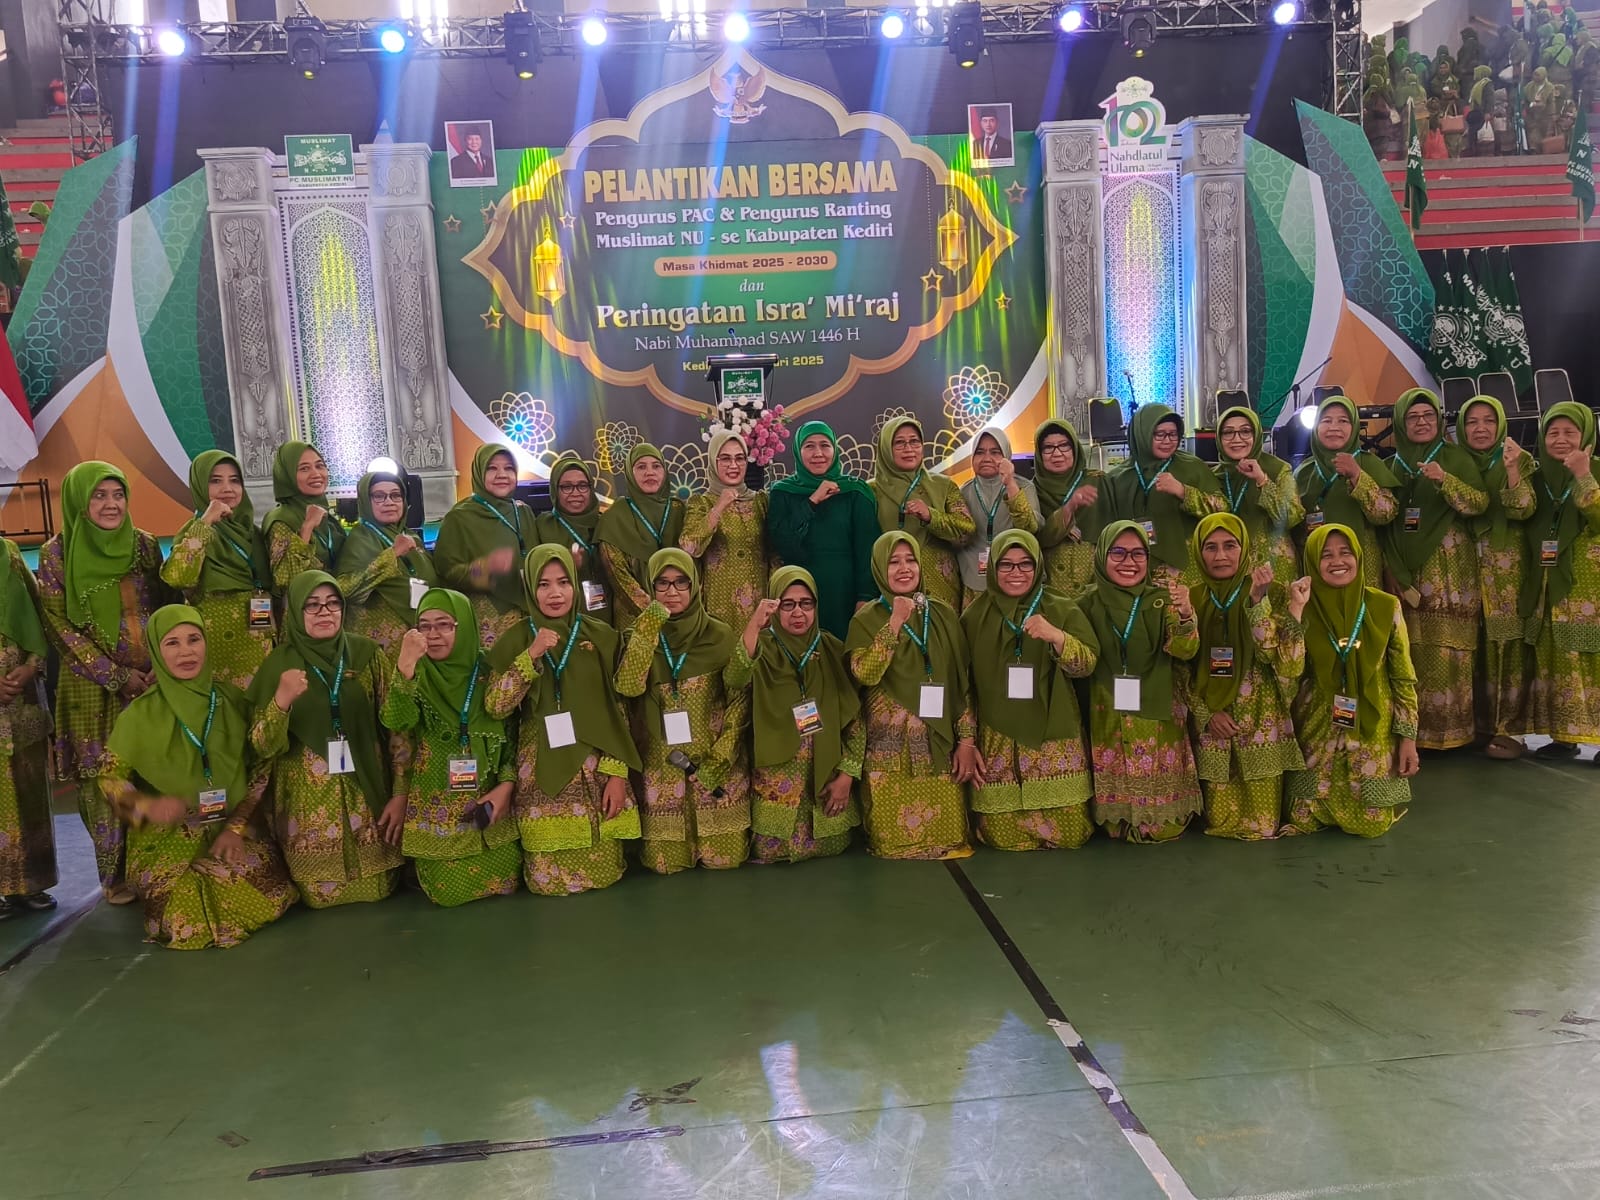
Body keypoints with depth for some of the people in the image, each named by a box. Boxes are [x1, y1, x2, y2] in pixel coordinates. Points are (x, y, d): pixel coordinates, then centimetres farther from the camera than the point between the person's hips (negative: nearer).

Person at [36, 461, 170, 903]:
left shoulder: (145, 545, 4)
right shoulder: (55, 554, -5)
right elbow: (59, 627, -6)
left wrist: (160, 667, -7)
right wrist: (117, 677, -12)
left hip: (153, 680, 3)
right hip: (94, 687, -2)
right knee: (105, 780, 2)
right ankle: (117, 875, 16)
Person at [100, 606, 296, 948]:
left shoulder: (231, 700, 0)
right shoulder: (141, 715, -4)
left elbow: (261, 768, 3)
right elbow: (110, 779, 2)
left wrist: (237, 827, -8)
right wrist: (148, 807, -19)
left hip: (233, 830, 2)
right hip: (166, 839, -1)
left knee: (265, 898, -23)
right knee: (188, 921, -25)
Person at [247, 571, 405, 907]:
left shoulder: (366, 653, -3)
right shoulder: (279, 664, -6)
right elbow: (262, 747, -9)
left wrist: (401, 792, -4)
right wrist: (281, 701, -28)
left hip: (366, 793, 1)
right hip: (309, 801, -1)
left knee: (376, 888, 6)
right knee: (320, 894, 5)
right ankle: (323, 888, 37)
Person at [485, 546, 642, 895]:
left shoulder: (601, 635, 2)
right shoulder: (516, 639, 1)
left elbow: (617, 707, 2)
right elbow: (495, 707, -10)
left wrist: (618, 772, -5)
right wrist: (531, 655, -18)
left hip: (596, 770, 1)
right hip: (541, 772, 0)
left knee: (602, 872, 0)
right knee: (549, 880, -1)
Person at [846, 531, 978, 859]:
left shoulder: (943, 614, 7)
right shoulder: (866, 619, 1)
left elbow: (963, 681, 6)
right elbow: (864, 674, -16)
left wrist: (967, 740, 0)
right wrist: (895, 623, -16)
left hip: (941, 741, 2)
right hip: (891, 744, -2)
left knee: (947, 836, 3)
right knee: (896, 839, 0)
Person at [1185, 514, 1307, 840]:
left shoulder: (1272, 595, -1)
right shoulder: (1190, 599, 4)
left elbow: (1274, 655, -16)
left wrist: (1258, 601, -23)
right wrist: (1206, 714, -8)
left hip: (1260, 720, -1)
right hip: (1211, 722, 2)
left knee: (1262, 826, -1)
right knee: (1219, 822, 0)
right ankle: (1221, 820, 33)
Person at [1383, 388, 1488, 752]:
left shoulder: (1456, 458, 4)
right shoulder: (1394, 465, 12)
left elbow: (1480, 504, -7)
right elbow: (1383, 518, 12)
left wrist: (1445, 480, -24)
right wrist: (1400, 575, 3)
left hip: (1449, 568, -2)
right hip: (1406, 569, 3)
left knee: (1447, 646, -6)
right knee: (1412, 647, -1)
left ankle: (1451, 726, 0)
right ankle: (1414, 727, 5)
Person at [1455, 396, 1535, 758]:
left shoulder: (1519, 460, 0)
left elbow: (1522, 511, -13)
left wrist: (1512, 470, -25)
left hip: (1506, 566, -3)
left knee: (1506, 643, -6)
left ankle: (1506, 728, -2)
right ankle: (1475, 724, 13)